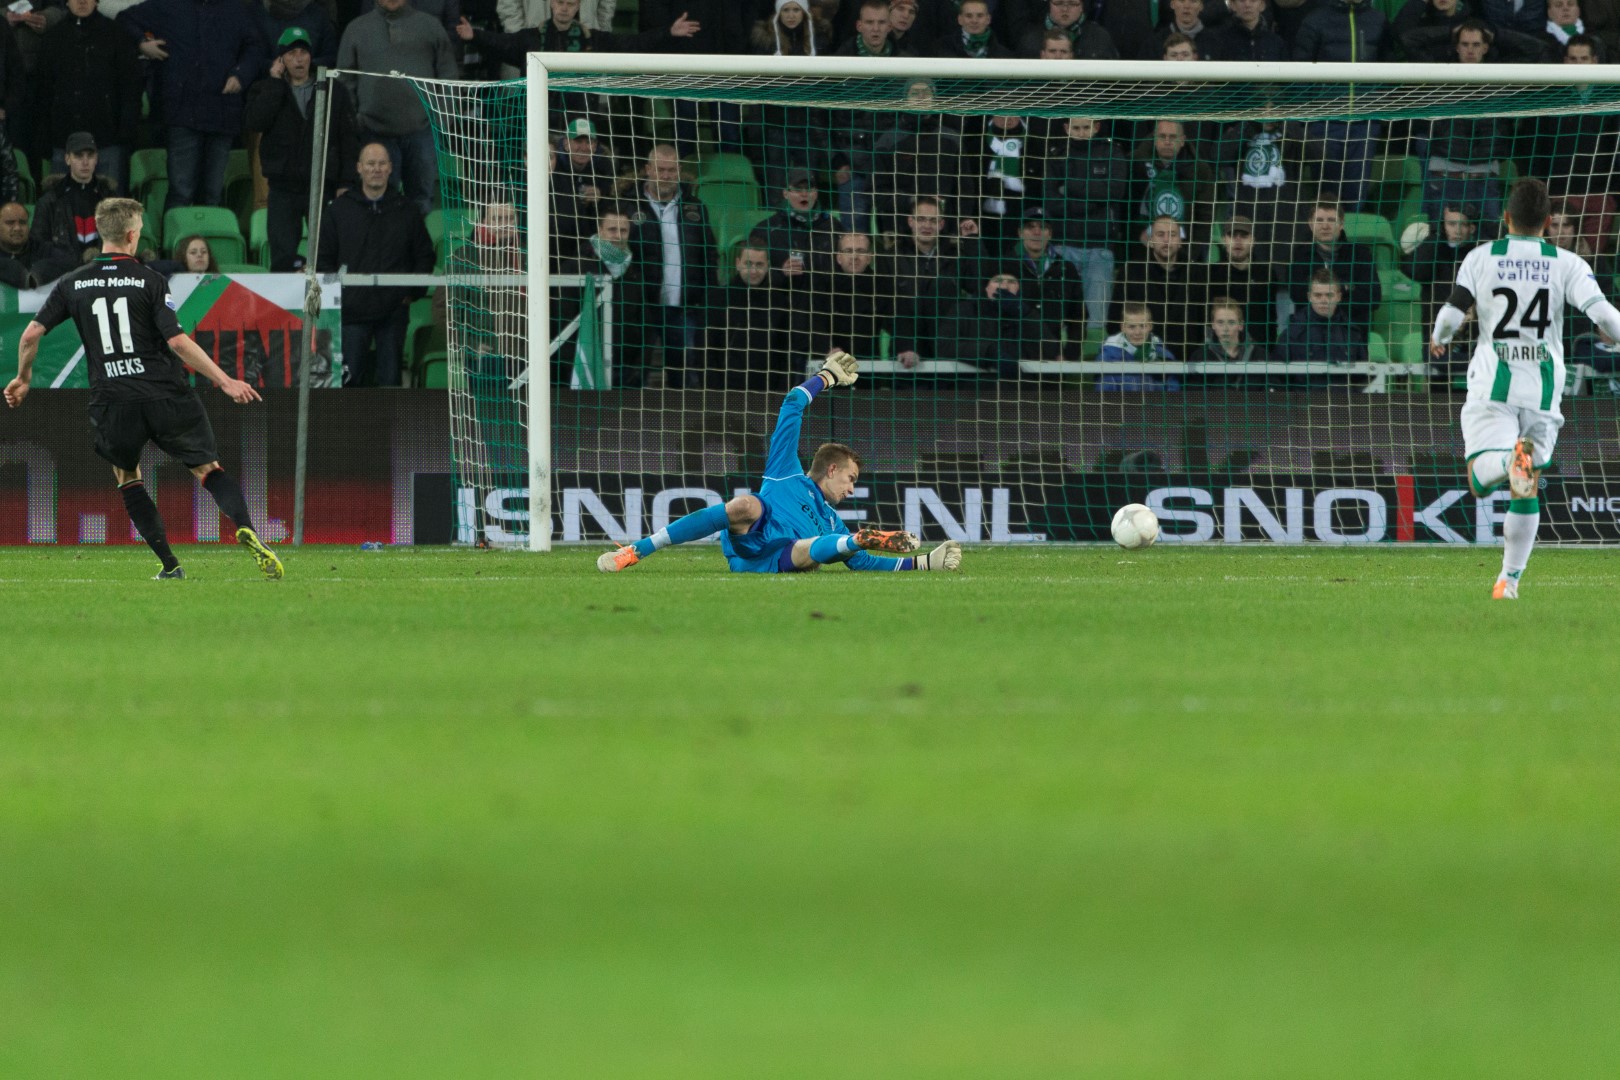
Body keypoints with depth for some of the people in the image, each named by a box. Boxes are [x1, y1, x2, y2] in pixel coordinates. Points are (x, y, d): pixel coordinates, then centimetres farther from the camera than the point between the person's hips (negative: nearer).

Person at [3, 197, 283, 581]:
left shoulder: (73, 285, 6)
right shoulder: (149, 281, -4)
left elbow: (31, 334, 5)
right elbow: (178, 341, -11)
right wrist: (225, 382, -7)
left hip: (112, 401, 2)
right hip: (166, 396, -2)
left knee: (127, 477, 23)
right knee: (208, 468, 6)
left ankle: (170, 565, 13)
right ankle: (245, 528, -23)